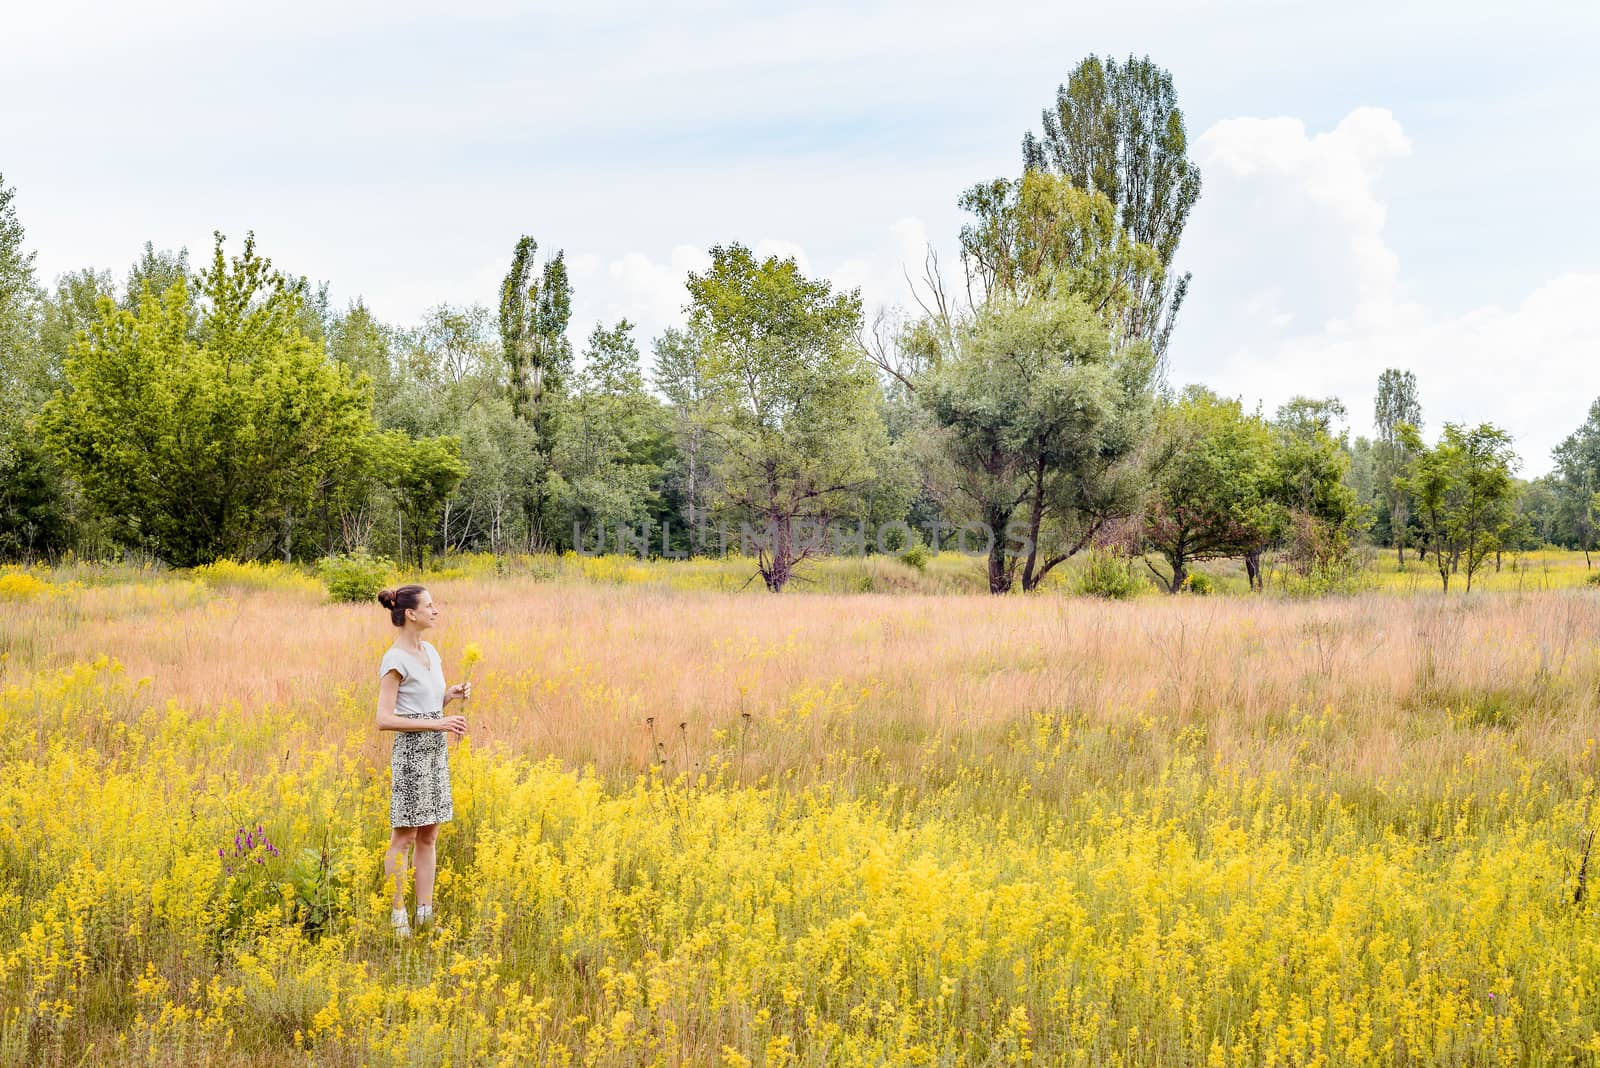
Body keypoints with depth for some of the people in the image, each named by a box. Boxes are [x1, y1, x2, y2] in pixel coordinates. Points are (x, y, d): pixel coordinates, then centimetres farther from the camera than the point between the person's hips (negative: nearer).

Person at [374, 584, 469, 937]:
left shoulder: (431, 652, 12)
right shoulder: (395, 660, -13)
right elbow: (385, 719, -18)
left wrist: (451, 695, 2)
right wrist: (436, 723, -21)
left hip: (436, 750, 8)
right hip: (412, 751, -8)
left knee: (429, 837, 10)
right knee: (404, 838, -2)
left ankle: (425, 914, 16)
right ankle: (397, 916, 5)